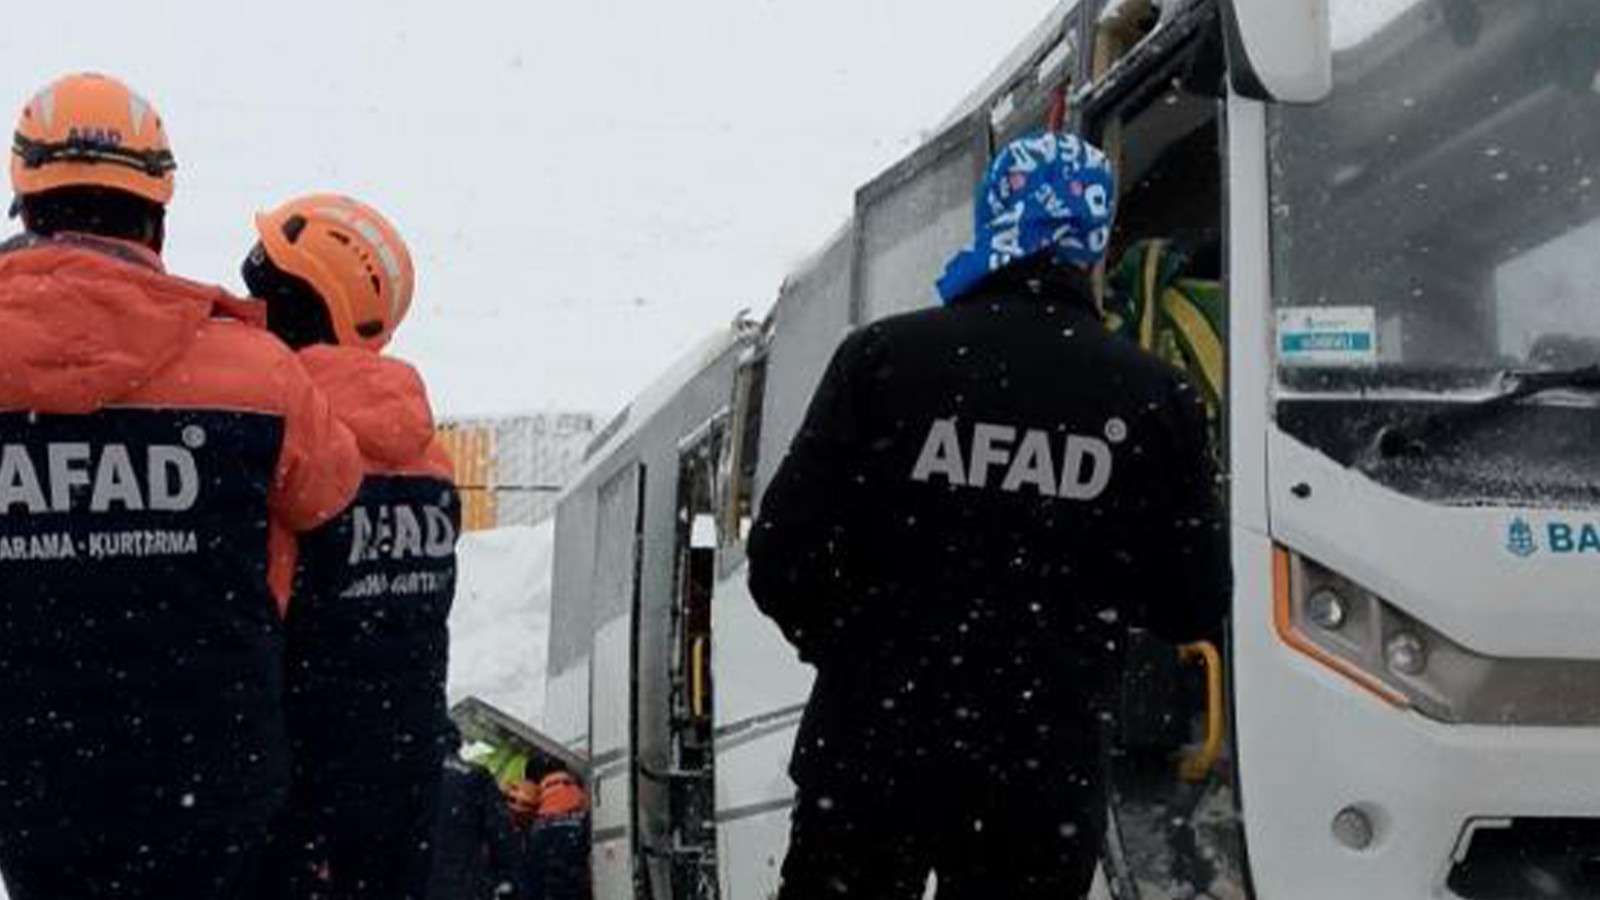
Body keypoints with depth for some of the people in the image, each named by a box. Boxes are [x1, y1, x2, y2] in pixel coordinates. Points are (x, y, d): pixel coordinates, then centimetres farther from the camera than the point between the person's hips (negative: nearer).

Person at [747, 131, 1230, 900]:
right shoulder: (1154, 397, -5)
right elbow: (1194, 606, 1)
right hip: (1044, 783, 1)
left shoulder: (884, 357, -9)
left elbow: (784, 560, -9)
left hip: (868, 757, -1)